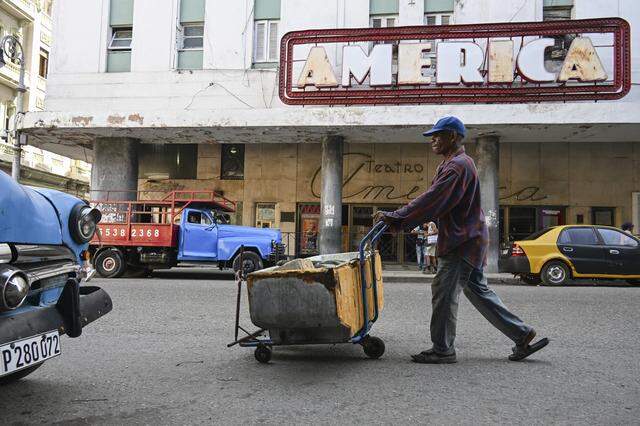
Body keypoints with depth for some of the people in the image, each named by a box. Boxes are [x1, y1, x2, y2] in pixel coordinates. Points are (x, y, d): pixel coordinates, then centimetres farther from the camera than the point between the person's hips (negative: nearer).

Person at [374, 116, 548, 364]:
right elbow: (432, 200, 16)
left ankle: (442, 350, 6)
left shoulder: (458, 165, -16)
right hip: (467, 240, 11)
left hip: (463, 241, -11)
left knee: (444, 293, -4)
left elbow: (431, 202, -24)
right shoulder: (451, 164, 18)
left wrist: (395, 218, -22)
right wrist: (396, 218, 7)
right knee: (478, 291, 14)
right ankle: (522, 335, 20)